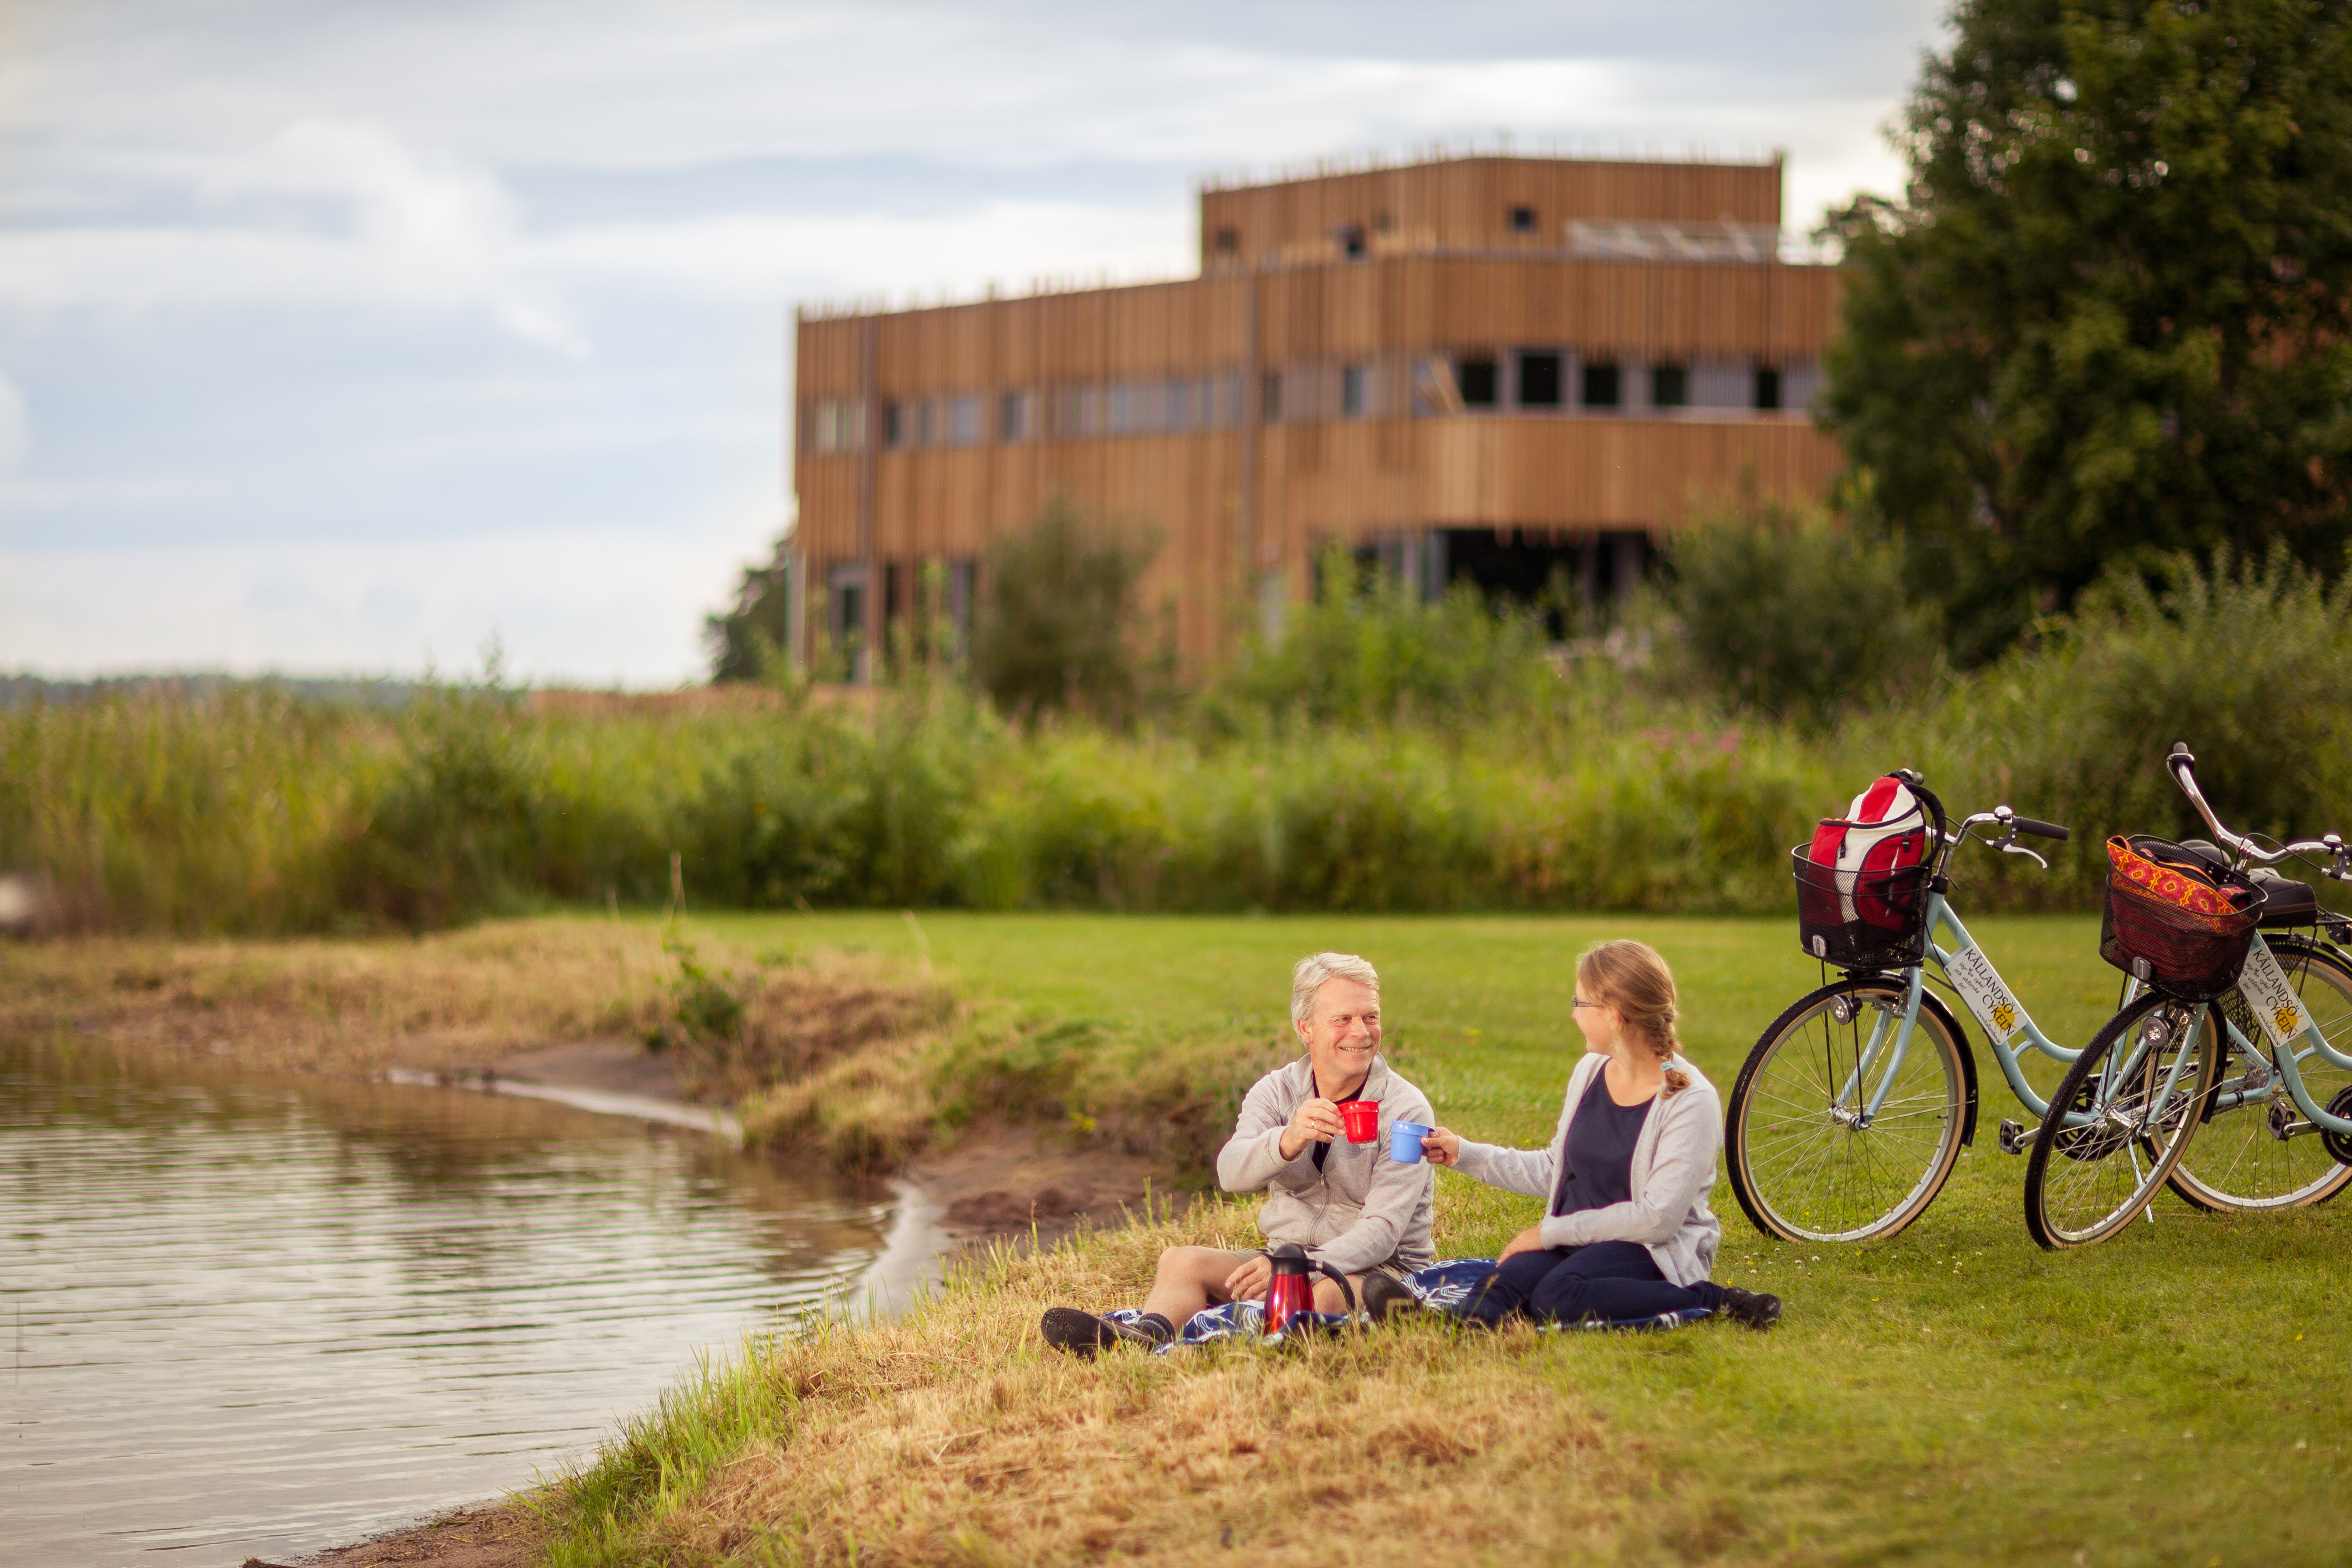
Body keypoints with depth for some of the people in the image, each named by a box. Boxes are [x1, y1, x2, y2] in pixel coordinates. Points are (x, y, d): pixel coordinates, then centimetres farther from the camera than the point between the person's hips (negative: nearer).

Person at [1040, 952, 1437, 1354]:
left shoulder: (1405, 1109, -7)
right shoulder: (1277, 1091, 5)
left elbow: (1382, 1230, -16)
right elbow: (1231, 1173, -14)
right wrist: (1288, 1142, -36)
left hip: (1381, 1268, -5)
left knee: (1327, 1293, -38)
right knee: (1180, 1261, -16)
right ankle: (1146, 1339, -49)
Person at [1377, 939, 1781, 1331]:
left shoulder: (1690, 1102, -11)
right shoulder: (1590, 1073, 12)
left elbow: (1657, 1218, -17)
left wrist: (1552, 1232, -13)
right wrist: (1466, 1154, 19)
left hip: (1654, 1253, -7)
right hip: (1574, 1243, 7)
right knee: (1497, 1290, -24)